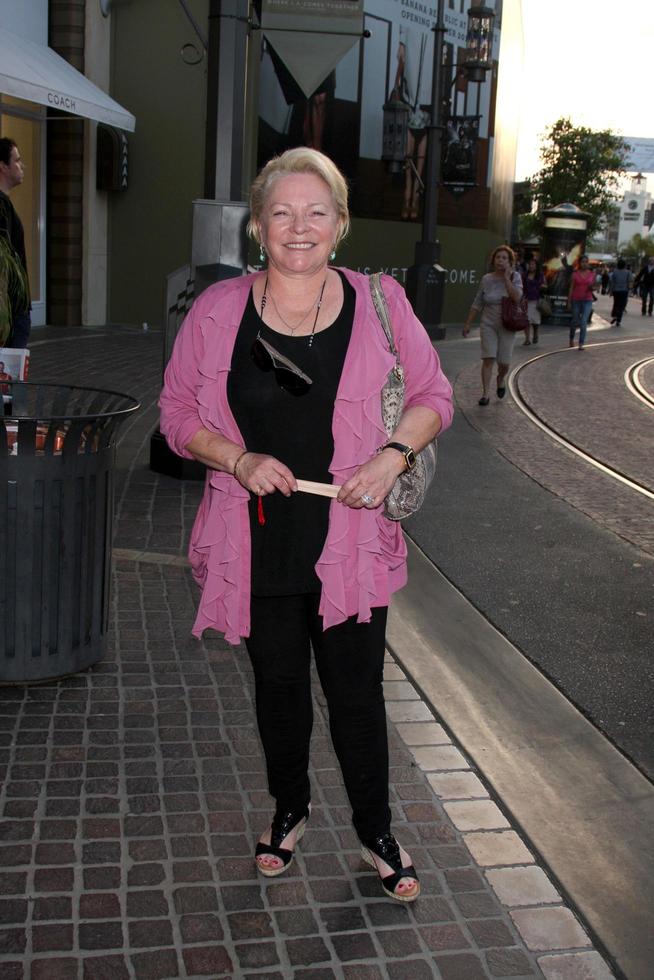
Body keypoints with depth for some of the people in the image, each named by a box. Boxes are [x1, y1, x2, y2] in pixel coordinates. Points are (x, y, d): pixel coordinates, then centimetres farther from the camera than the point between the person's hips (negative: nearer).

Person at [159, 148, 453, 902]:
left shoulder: (379, 304, -4)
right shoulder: (217, 311, -4)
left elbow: (433, 396, 5)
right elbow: (178, 412, 2)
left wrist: (393, 454, -13)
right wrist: (239, 458, -15)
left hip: (352, 542, -1)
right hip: (258, 546, 1)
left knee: (356, 691, 10)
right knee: (278, 684, 19)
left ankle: (375, 831, 34)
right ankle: (289, 809, 45)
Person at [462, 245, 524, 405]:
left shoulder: (515, 277, -3)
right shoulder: (486, 279, 1)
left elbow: (517, 298, -20)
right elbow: (477, 304, 9)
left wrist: (506, 278, -18)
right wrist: (468, 323, 8)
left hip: (507, 325, -1)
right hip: (488, 324, 1)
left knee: (504, 362, 2)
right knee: (488, 358, -10)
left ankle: (500, 379, 36)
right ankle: (485, 394, -7)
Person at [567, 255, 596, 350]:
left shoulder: (592, 274, 3)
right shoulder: (575, 274, -1)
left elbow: (594, 287, 14)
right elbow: (571, 288, 0)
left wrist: (592, 287, -10)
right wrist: (569, 302, -3)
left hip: (587, 300, 0)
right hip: (576, 300, 0)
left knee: (584, 322, -12)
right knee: (575, 321, 12)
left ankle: (581, 344, -10)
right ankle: (571, 339, 39)